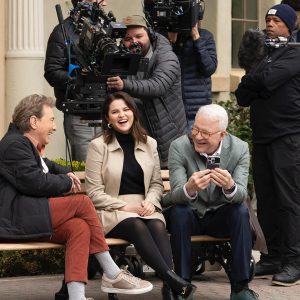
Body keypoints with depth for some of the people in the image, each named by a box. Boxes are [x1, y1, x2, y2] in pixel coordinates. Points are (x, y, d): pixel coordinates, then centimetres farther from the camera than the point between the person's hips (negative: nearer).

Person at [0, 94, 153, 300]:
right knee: (83, 203, -14)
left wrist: (65, 173, 16)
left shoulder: (26, 143, 22)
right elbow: (36, 182, -19)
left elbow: (45, 166, 39)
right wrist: (67, 182, -1)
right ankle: (112, 275, -8)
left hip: (25, 217, 10)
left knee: (79, 227, -15)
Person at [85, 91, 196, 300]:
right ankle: (174, 281, -47)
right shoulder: (98, 146, 2)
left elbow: (156, 183, 16)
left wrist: (150, 202, -7)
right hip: (112, 212, -3)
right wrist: (125, 206, -13)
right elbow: (94, 193, -2)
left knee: (158, 226, -32)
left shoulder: (149, 144, 14)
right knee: (138, 226, -36)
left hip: (145, 209, 3)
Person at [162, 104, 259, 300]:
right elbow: (176, 195, -24)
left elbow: (241, 196, -22)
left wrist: (230, 187, -47)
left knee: (241, 211, -28)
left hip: (220, 216, 1)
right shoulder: (179, 147, -15)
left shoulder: (239, 149, -12)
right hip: (188, 215, -1)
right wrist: (189, 189, -49)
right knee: (178, 212, -32)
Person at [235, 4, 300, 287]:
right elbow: (242, 96, 12)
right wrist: (258, 84, -8)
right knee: (265, 200, 7)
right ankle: (273, 256, 14)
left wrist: (251, 79, 2)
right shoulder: (261, 53, 19)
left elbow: (268, 79, -19)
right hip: (261, 136, 7)